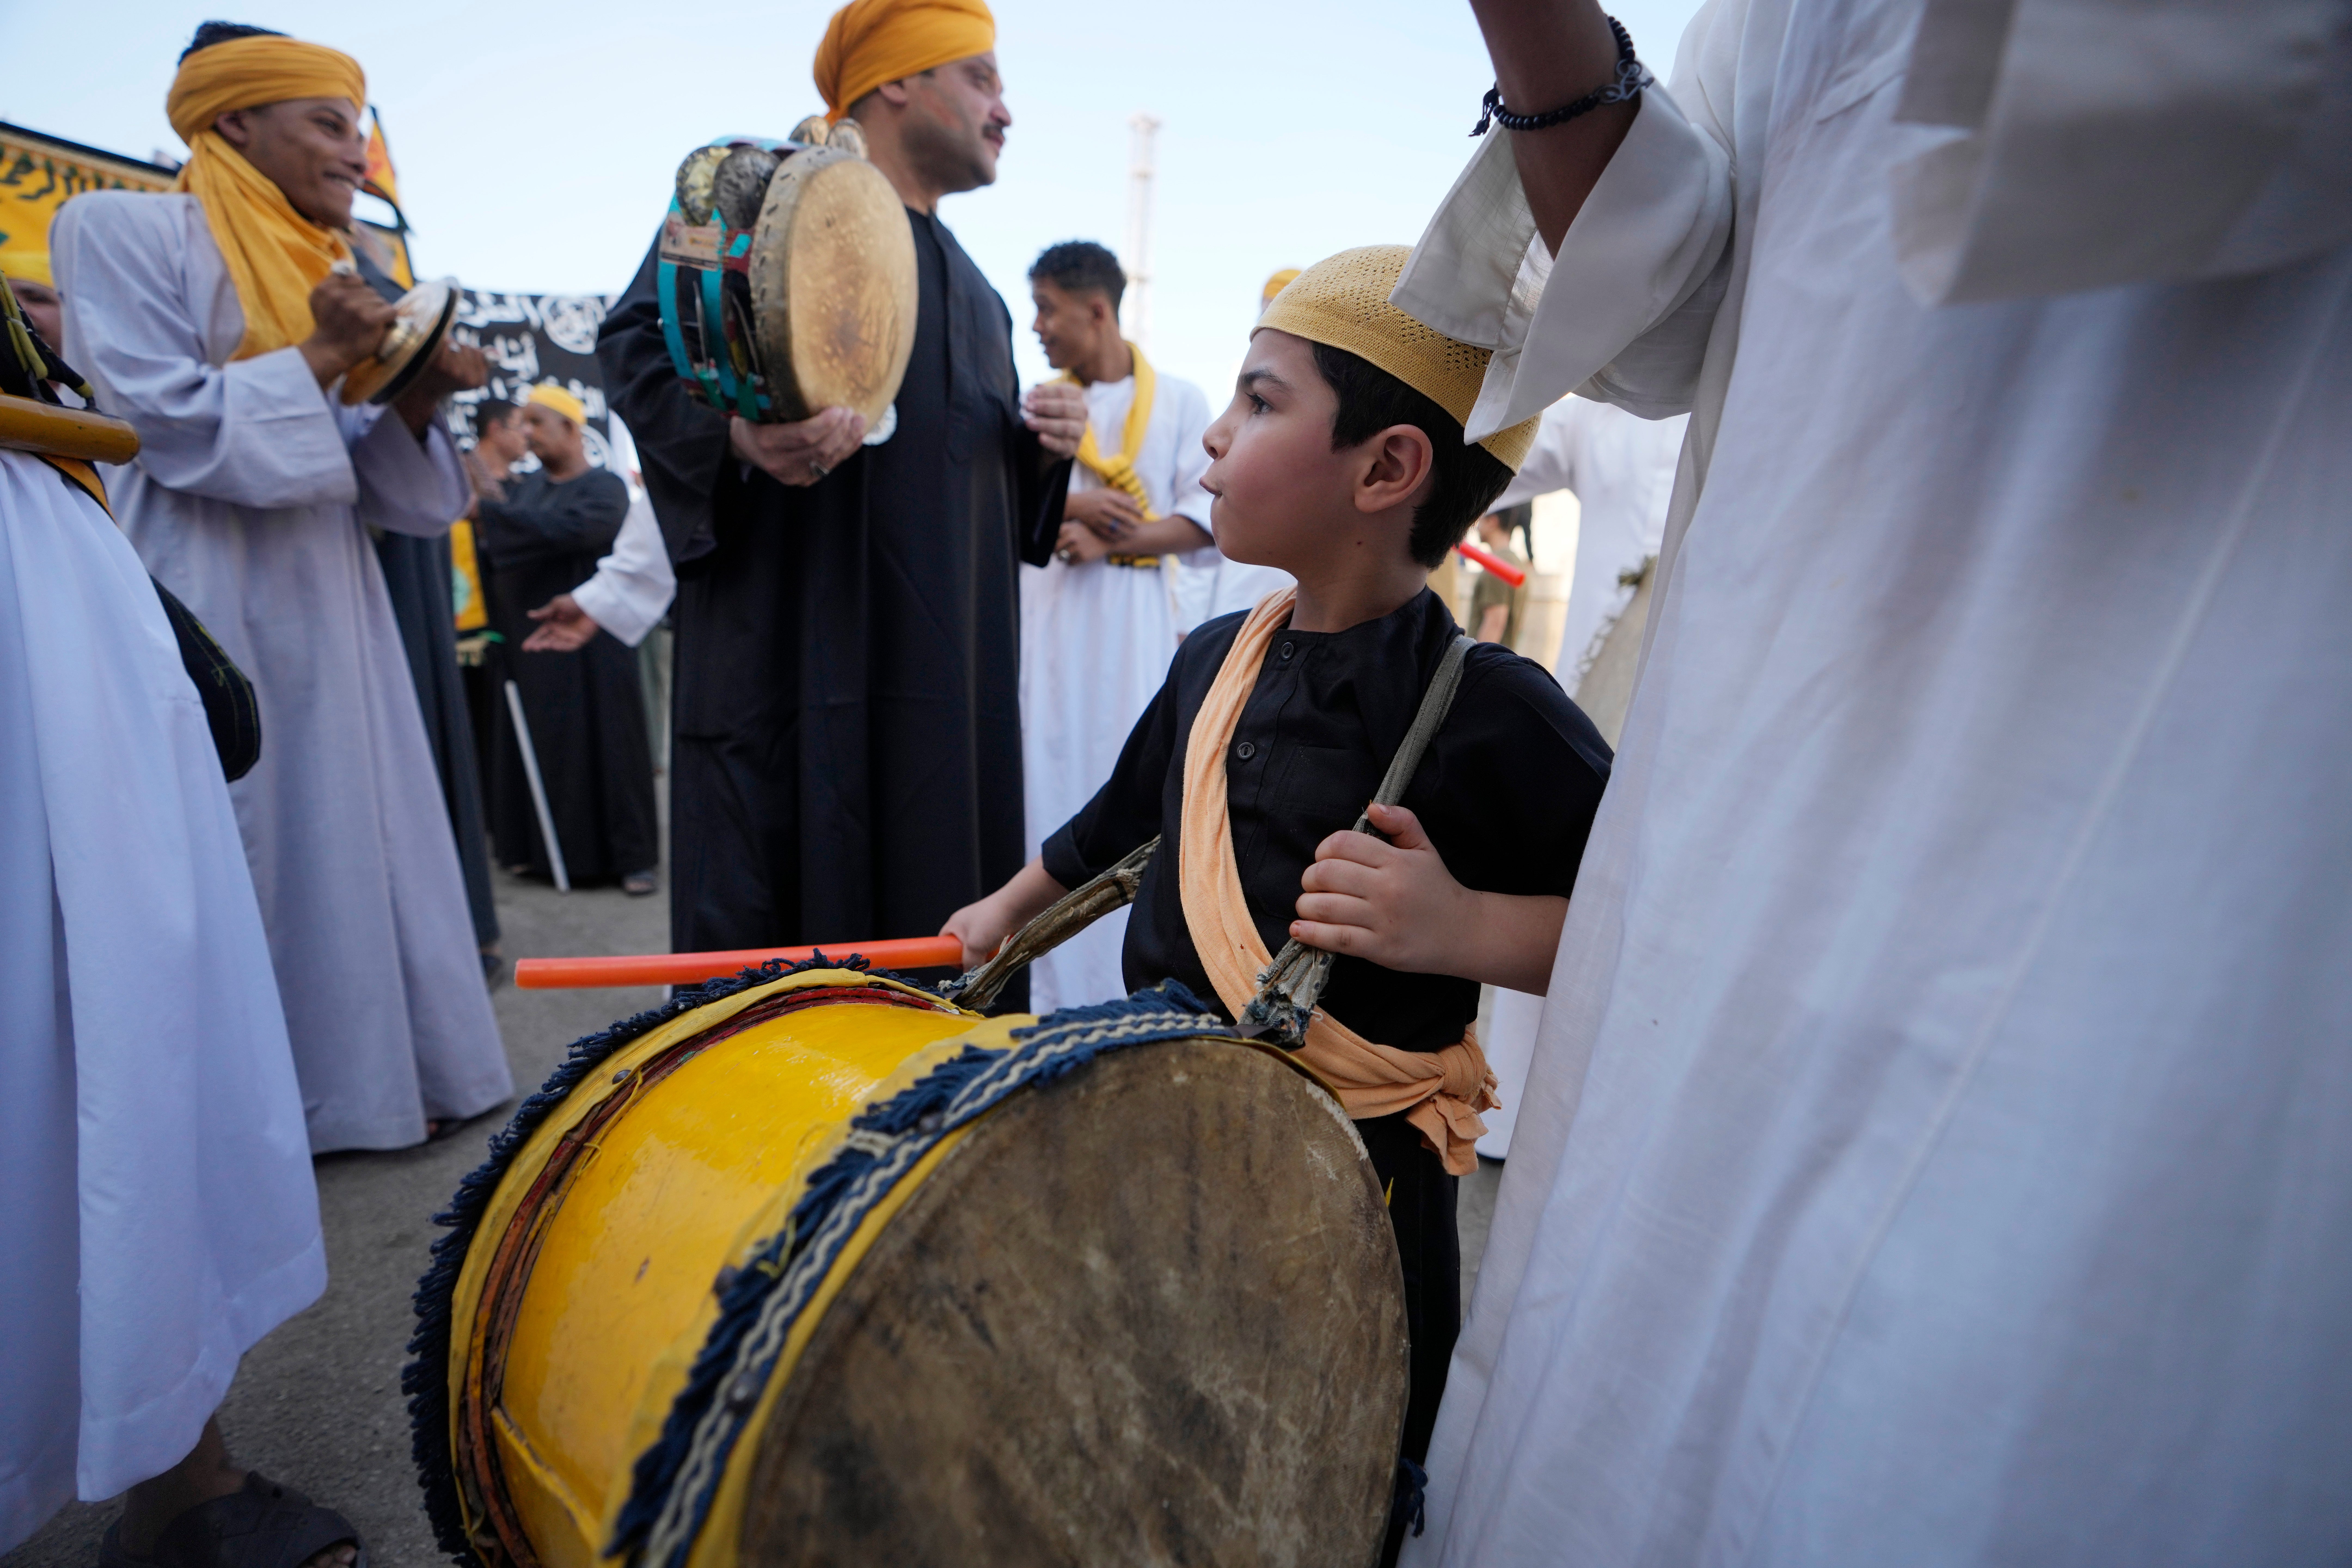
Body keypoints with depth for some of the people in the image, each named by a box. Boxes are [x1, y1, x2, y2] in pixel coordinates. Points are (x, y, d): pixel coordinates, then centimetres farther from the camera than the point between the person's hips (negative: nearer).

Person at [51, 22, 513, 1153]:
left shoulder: (325, 274, 17)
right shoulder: (127, 229, -2)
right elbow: (159, 418, -12)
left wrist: (415, 401, -3)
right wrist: (318, 359, -15)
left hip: (323, 594, 7)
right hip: (214, 595, -7)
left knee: (351, 830, 7)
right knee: (243, 844, -4)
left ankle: (365, 1071, 16)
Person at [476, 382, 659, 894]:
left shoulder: (604, 489, -6)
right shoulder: (527, 486, 15)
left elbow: (561, 528, -24)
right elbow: (497, 542, 12)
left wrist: (485, 512, -23)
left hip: (586, 645, -6)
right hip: (528, 641, 6)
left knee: (604, 747, -4)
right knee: (536, 749, 10)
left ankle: (633, 858, 2)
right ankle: (542, 849, 24)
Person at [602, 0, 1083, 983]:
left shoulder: (969, 288, 26)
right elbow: (637, 338, -8)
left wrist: (1045, 447, 7)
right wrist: (736, 430, -29)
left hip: (944, 672, 7)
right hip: (796, 642, -7)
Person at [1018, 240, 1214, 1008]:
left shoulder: (1179, 400, 5)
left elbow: (1204, 518, -3)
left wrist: (1109, 540, -14)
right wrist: (1071, 503, -12)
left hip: (1135, 614, -2)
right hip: (1048, 614, 2)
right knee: (1047, 778, -1)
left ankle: (1132, 984, 5)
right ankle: (1049, 985, 7)